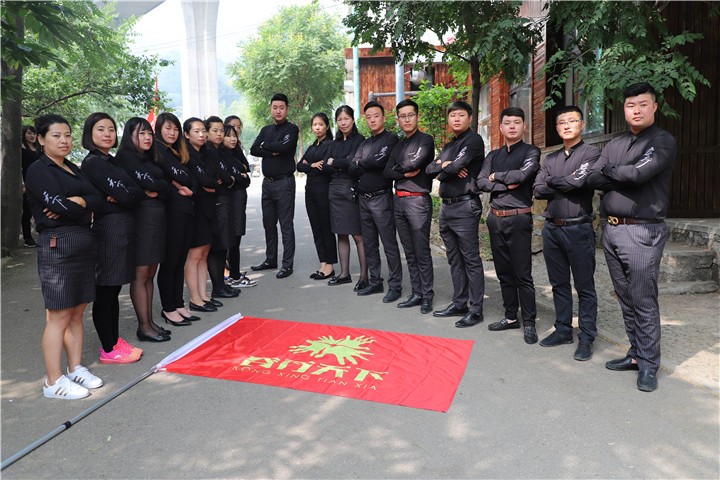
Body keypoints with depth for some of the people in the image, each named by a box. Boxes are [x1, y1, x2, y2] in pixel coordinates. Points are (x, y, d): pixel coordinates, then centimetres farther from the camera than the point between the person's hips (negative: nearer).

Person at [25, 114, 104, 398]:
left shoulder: (73, 169, 18)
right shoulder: (38, 170, -3)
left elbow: (97, 198, 4)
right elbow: (57, 204, -17)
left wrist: (78, 202, -14)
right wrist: (83, 209, -1)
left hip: (84, 243, 7)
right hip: (57, 245, -7)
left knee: (77, 311, 12)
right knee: (59, 315, -3)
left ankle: (76, 369, 22)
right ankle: (54, 382, 6)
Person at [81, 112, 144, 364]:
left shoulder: (112, 161, 16)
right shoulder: (93, 163, -10)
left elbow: (132, 193, 10)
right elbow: (125, 196, -17)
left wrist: (126, 194, -9)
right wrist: (135, 193, 2)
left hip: (123, 227, 9)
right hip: (108, 228, -9)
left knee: (113, 289, 14)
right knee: (105, 291, 0)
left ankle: (114, 340, 24)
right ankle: (108, 350, 8)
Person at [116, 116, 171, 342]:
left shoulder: (149, 159, 20)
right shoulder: (126, 157, -4)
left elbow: (165, 189, 12)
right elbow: (150, 183, -15)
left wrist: (156, 191, -7)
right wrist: (159, 188, 3)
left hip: (157, 217, 8)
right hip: (141, 217, -8)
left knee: (150, 274, 10)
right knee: (140, 274, -4)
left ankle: (150, 322, 16)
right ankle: (144, 327, 1)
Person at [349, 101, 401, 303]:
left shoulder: (391, 139, -3)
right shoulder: (364, 144, 17)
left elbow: (380, 161, -19)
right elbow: (352, 169, 6)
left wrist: (362, 163, -2)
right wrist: (370, 165, -9)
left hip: (381, 198, -7)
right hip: (363, 199, 7)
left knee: (389, 245, -4)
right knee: (369, 245, 12)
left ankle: (395, 286, 3)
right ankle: (375, 282, 22)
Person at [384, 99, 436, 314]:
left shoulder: (425, 140, -2)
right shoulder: (399, 145, 17)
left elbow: (415, 163, -17)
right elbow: (387, 172, 6)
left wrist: (398, 168, 1)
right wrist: (405, 173, -9)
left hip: (418, 200, -7)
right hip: (398, 200, 7)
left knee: (422, 252, -2)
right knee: (409, 252, 10)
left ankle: (427, 295, 8)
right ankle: (416, 293, 18)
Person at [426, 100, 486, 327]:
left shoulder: (473, 140, -5)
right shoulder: (447, 146, 21)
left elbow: (457, 165, -18)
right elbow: (429, 169, 11)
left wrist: (445, 167, 2)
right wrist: (443, 165, -9)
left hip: (465, 206, -8)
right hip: (446, 206, 9)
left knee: (471, 260, -3)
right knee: (454, 259, 13)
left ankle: (475, 310, 3)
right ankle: (459, 304, 22)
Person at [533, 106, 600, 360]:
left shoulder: (591, 153, -2)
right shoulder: (550, 159, 14)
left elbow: (579, 180, -18)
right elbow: (538, 190, 2)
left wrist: (553, 181, -2)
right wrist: (567, 185, -8)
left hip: (578, 228, -5)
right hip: (552, 228, 6)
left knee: (584, 287, 2)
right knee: (559, 284, 13)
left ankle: (586, 338, 11)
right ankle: (563, 330, 25)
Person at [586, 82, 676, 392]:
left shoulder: (663, 141, -2)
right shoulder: (614, 144, 16)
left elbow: (641, 172, -19)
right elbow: (593, 178, 3)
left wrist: (611, 171, -2)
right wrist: (627, 177, -9)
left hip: (643, 231, -6)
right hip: (611, 229, 6)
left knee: (643, 301, -4)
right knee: (625, 298, 12)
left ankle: (648, 364, 7)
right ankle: (636, 353, 23)